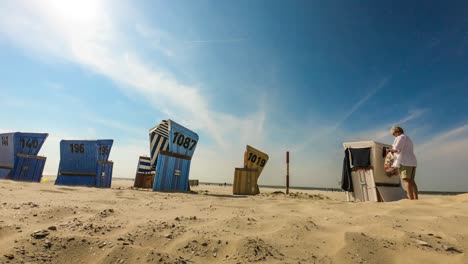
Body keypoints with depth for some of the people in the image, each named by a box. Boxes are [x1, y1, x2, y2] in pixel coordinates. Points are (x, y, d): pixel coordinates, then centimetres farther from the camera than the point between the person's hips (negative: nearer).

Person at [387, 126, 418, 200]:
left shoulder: (401, 137, -5)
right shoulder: (408, 139, 26)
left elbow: (396, 149, -12)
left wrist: (389, 150, 5)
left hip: (405, 162, -10)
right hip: (412, 161, 10)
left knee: (406, 180, -11)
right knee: (411, 181, 8)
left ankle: (411, 199, -15)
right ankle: (416, 198, 6)